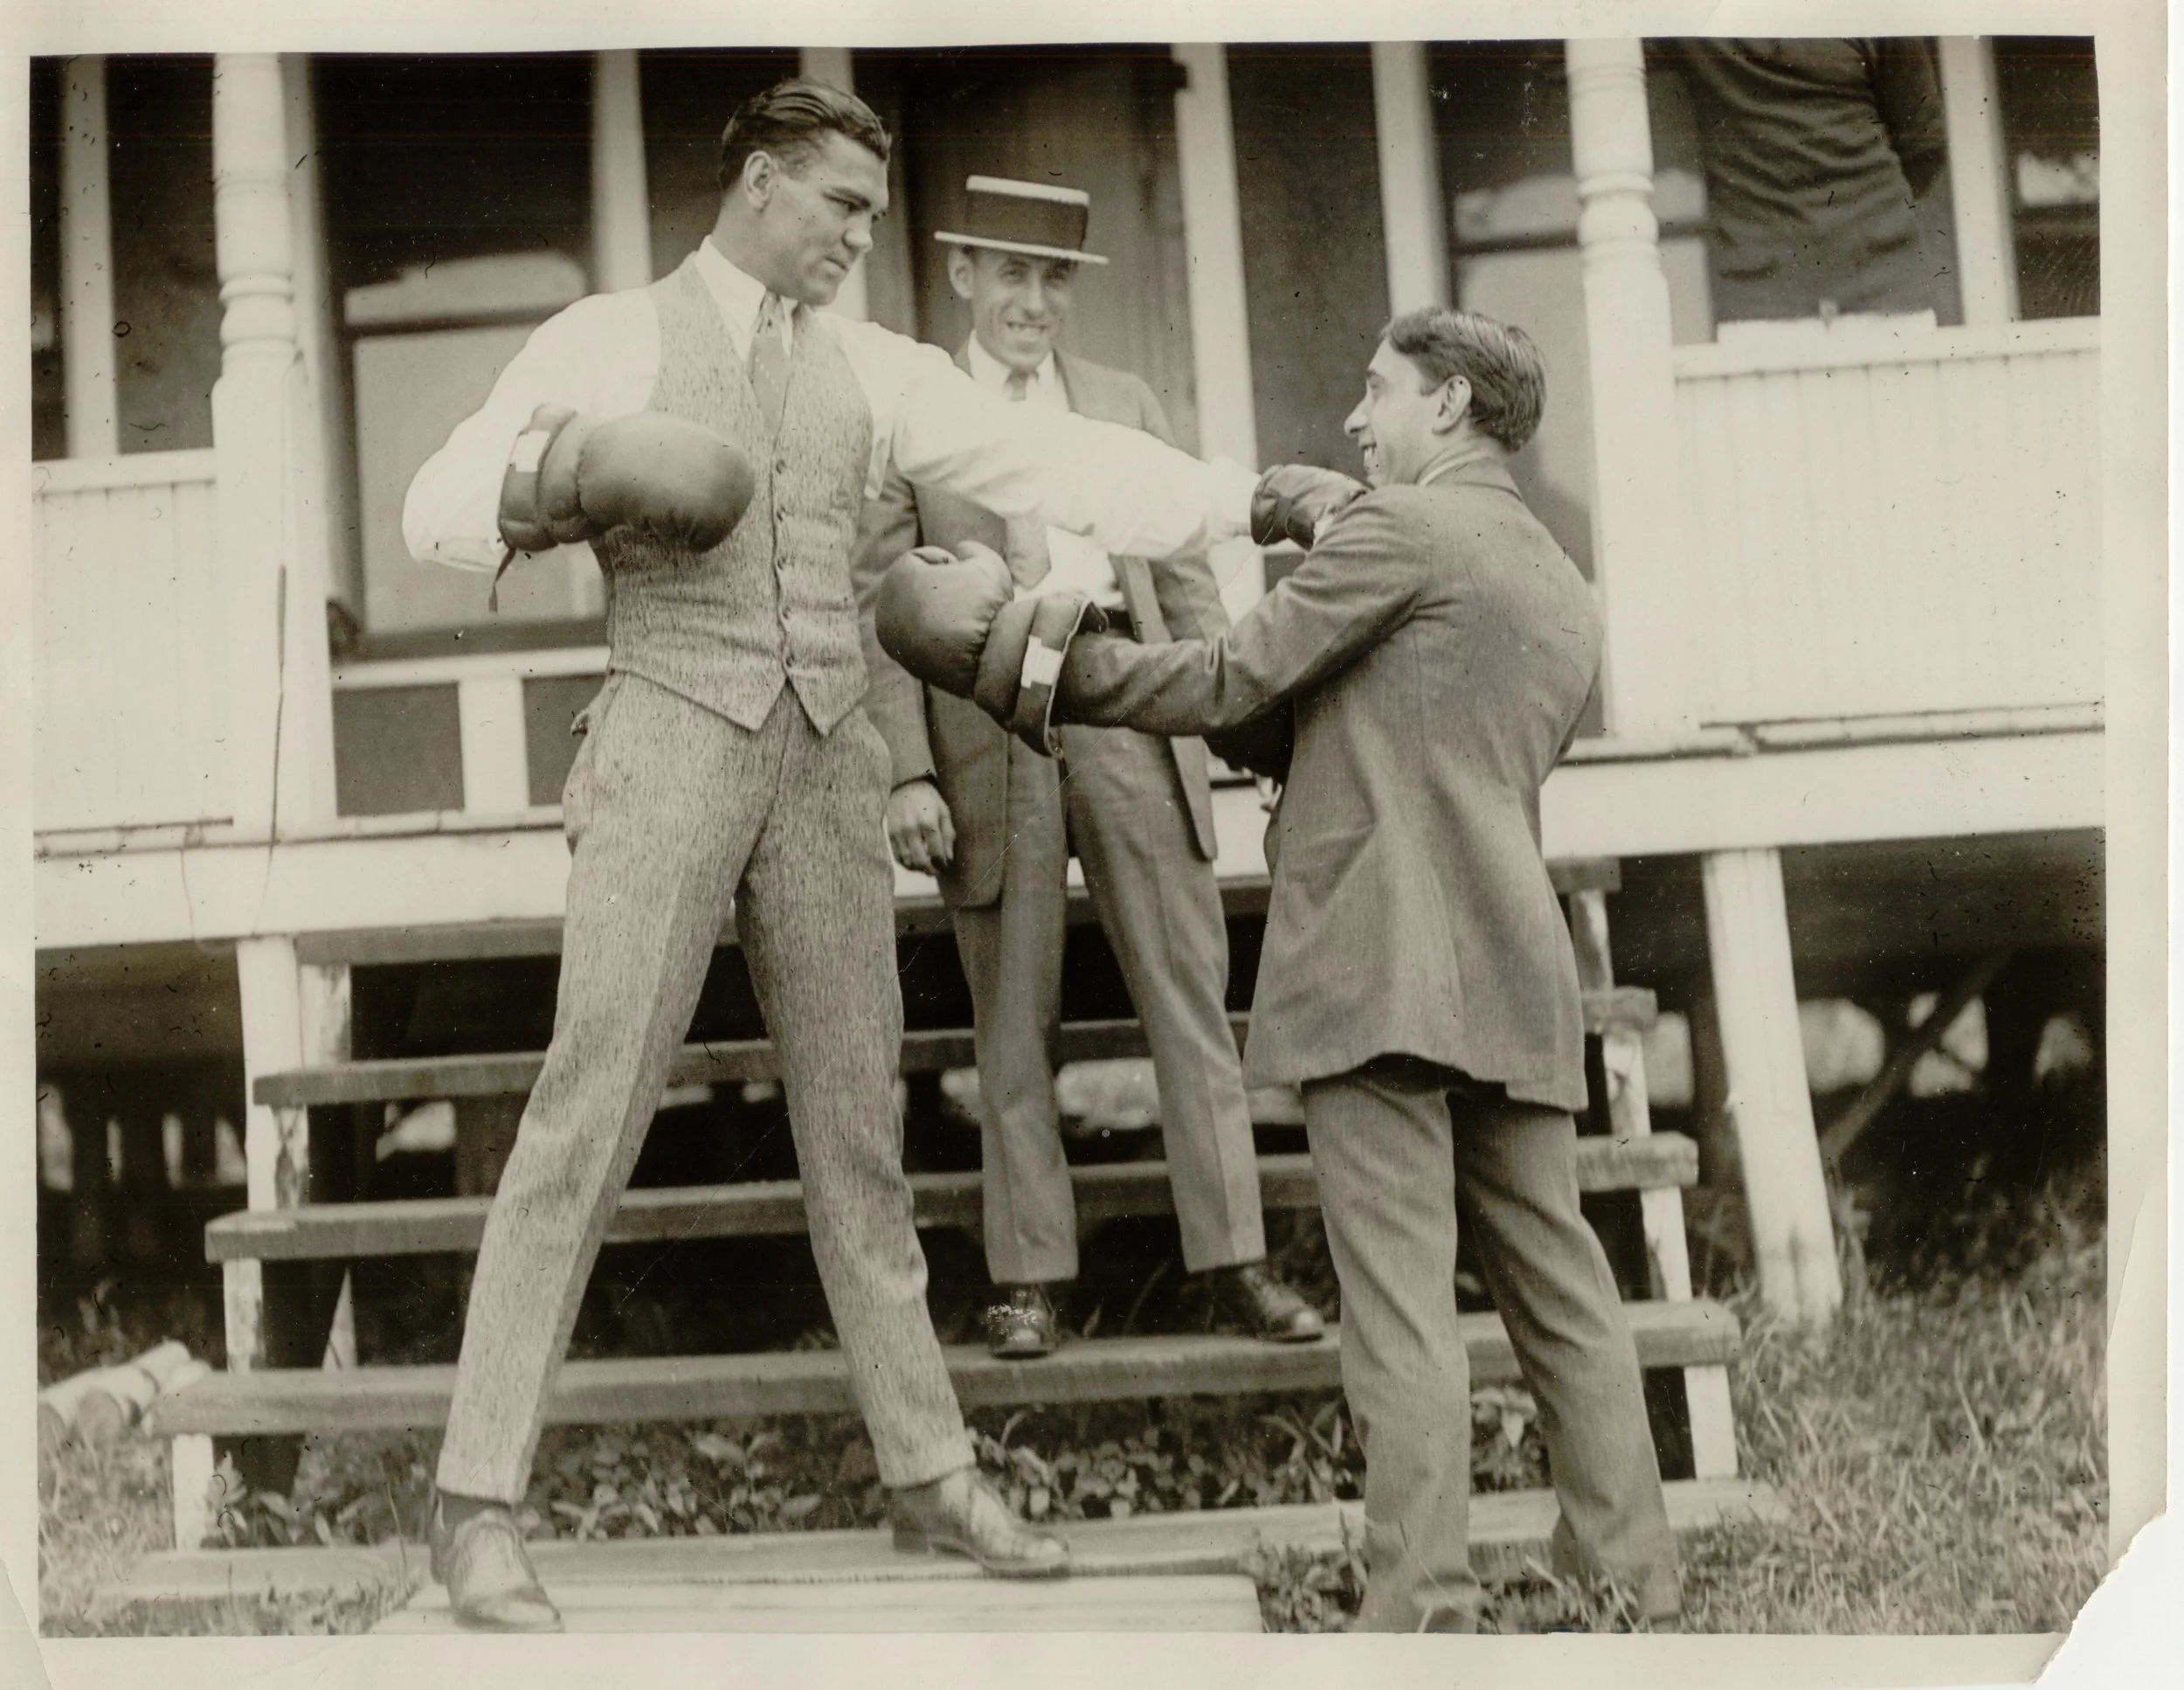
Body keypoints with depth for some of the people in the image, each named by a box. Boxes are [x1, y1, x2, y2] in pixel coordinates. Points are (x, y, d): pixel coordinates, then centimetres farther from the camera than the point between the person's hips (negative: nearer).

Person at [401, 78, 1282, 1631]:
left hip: (826, 761, 4)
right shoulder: (609, 337, 5)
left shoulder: (874, 371, 13)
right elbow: (439, 507, 1)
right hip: (672, 744, -4)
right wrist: (548, 484, -20)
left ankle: (933, 1478, 17)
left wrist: (1247, 500, -5)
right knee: (589, 1112, -8)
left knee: (859, 1128, 8)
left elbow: (1048, 462, 4)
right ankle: (481, 1503, 0)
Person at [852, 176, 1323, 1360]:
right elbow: (877, 606, 0)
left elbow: (1185, 576, 15)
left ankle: (1231, 1260, 6)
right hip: (986, 718, -2)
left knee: (1191, 994, 0)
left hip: (1127, 706, 3)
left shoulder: (1125, 404, 18)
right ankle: (1028, 1278, 11)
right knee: (1012, 1018, 3)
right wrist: (906, 771, -10)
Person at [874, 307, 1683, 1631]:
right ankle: (1635, 1583, 17)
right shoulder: (1569, 597, 24)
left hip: (1374, 963, -8)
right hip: (1517, 974, 8)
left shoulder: (1396, 527, 0)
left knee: (1405, 1300, -8)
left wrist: (1023, 645, 4)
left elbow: (1225, 685, -4)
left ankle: (1424, 1611, -8)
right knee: (1560, 1287, 12)